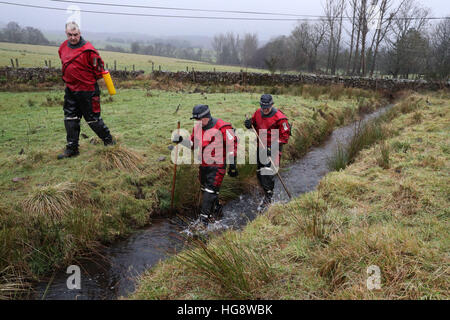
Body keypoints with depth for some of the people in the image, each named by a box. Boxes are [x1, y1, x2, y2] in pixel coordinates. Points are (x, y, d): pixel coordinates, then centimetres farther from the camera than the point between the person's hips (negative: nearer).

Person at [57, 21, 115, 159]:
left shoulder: (88, 50, -16)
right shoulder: (63, 48, 7)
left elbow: (98, 69, -10)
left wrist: (88, 80, 0)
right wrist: (68, 79, 18)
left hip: (87, 91, -7)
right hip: (70, 90, 7)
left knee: (92, 118, 1)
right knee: (70, 118, 7)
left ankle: (108, 140, 21)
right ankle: (72, 148, 16)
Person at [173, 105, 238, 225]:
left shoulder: (222, 127, -16)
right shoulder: (197, 127, 5)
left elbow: (232, 144, -10)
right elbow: (193, 144, 17)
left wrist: (232, 165, -9)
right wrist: (181, 141, -2)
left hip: (217, 165, -7)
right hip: (203, 164, 7)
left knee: (210, 191, -11)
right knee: (205, 189, 16)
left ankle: (204, 217, -7)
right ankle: (216, 211, 35)